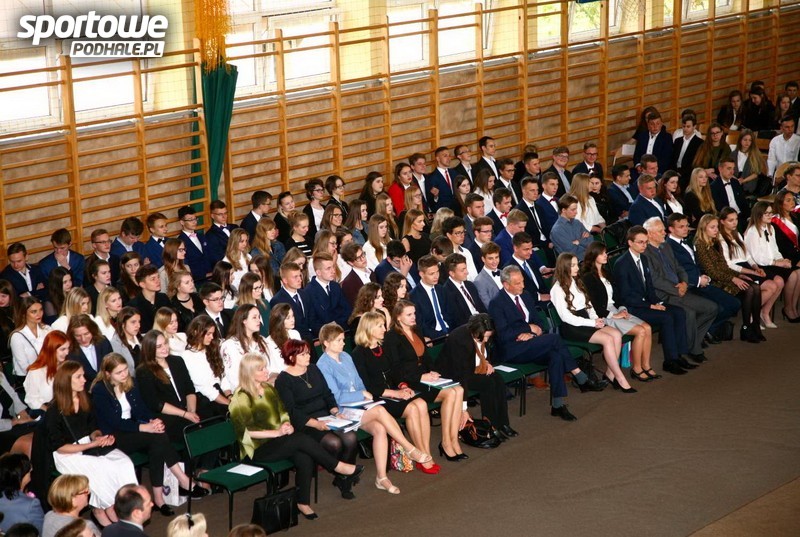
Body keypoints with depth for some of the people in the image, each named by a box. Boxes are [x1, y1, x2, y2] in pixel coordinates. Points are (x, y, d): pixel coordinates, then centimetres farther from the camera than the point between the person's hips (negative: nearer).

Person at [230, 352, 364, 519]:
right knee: (302, 439, -27)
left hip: (277, 441, 7)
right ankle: (340, 468, -16)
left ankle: (303, 503, -20)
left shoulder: (269, 389, 13)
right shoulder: (241, 398, -9)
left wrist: (287, 425, -4)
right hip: (259, 449, -7)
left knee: (305, 458, -25)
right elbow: (247, 432, -15)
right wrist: (277, 432, -20)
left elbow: (283, 413, 20)